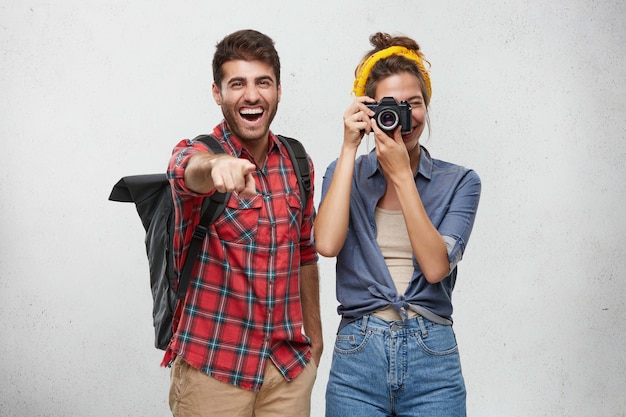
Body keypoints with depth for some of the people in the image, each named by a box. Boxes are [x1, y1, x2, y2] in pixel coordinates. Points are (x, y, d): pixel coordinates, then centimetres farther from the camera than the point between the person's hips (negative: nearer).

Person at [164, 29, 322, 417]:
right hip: (212, 367, -4)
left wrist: (315, 333, 18)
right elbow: (194, 171, -34)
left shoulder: (297, 163, 5)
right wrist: (218, 165, -56)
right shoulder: (192, 154, -9)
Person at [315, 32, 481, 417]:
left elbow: (436, 267, -12)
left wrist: (402, 174, -13)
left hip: (432, 363, 0)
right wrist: (350, 148, -10)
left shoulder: (459, 182, 2)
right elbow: (327, 244, -13)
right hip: (357, 358, 1)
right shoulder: (347, 174, 6)